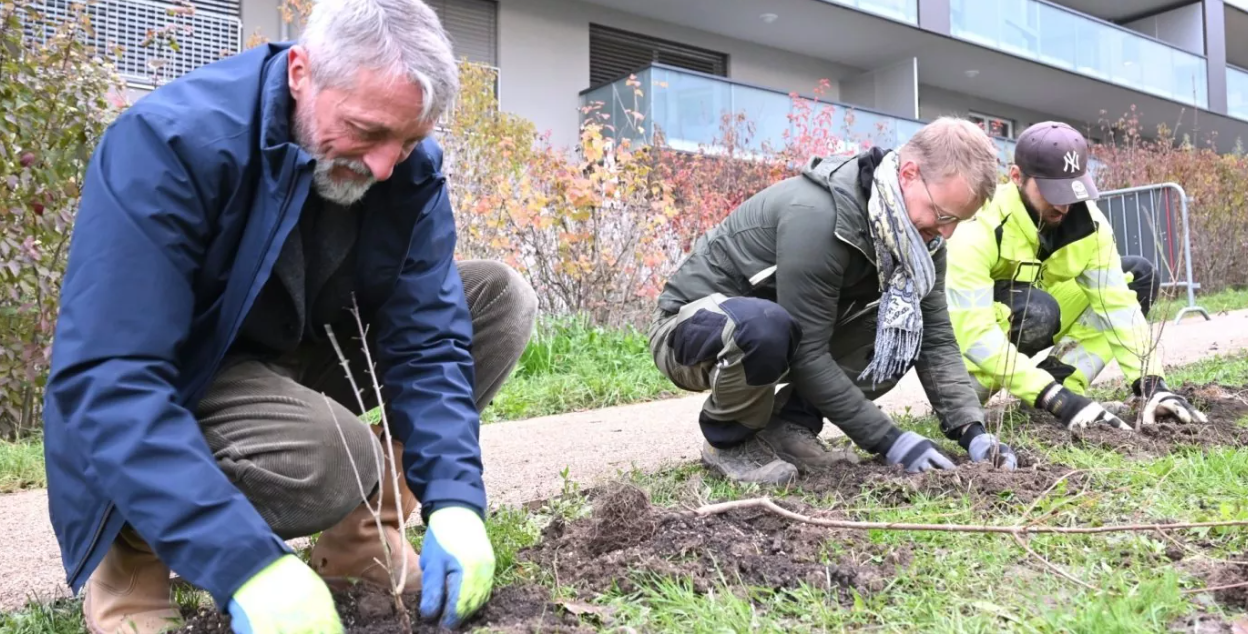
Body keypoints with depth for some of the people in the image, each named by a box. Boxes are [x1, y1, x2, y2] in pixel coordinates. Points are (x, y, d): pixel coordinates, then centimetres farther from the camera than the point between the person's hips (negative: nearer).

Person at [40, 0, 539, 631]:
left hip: (298, 365, 6)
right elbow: (105, 381, -35)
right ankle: (133, 550, -3)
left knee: (500, 299, -8)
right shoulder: (169, 141, -29)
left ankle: (360, 538, -2)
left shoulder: (410, 165, -13)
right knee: (331, 460, -36)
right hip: (168, 400, -5)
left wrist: (454, 499, -28)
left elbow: (428, 337, -14)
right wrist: (248, 563, -43)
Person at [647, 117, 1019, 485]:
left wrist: (972, 431, -18)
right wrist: (888, 440, -26)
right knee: (767, 329, -40)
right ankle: (727, 439, -11)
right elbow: (806, 354, -31)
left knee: (905, 333, -8)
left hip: (780, 326, 7)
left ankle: (789, 425, 0)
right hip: (691, 328, -7)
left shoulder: (917, 234, -8)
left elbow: (936, 338, -6)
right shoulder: (818, 216, -33)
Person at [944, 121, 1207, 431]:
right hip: (963, 337, -7)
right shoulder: (979, 231, -32)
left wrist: (1151, 383, -26)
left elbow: (1118, 302, -14)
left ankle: (1058, 384, -10)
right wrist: (1055, 399, -42)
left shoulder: (1087, 220, -13)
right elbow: (973, 334, -38)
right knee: (1036, 311, -38)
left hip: (1031, 327, 7)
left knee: (1140, 275, -4)